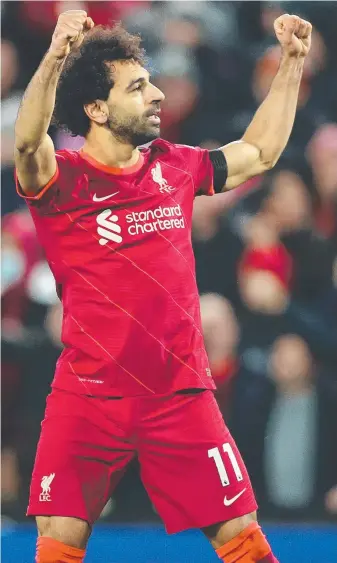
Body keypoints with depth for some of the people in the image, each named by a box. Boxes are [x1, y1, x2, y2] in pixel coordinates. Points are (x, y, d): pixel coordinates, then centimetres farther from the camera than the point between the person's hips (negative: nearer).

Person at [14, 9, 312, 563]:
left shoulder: (174, 167, 8)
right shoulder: (63, 179, -7)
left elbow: (260, 152, 25)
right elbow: (28, 142, -30)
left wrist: (292, 63, 20)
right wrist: (54, 59, -47)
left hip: (181, 394, 3)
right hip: (88, 397, -3)